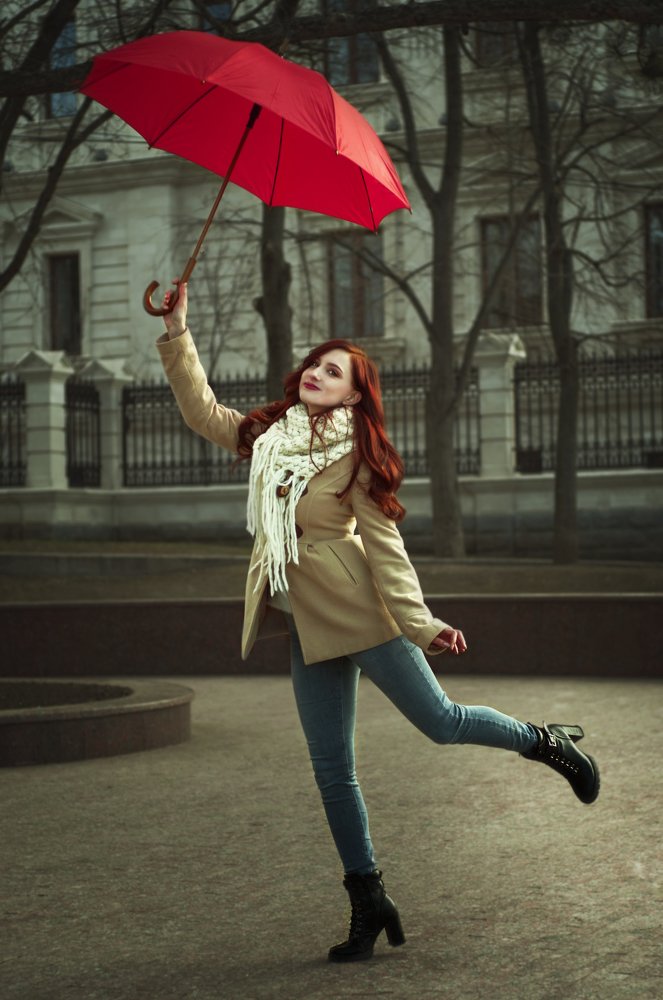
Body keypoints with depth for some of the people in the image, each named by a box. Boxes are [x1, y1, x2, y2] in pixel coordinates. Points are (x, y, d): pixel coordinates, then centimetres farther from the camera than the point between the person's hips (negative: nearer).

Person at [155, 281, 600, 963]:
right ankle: (369, 906, 16)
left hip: (357, 612, -5)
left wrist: (419, 623, -14)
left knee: (440, 722, -1)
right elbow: (201, 409, 8)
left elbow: (385, 544, -9)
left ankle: (547, 743, 27)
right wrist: (176, 335, 2)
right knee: (332, 773, 6)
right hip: (306, 628, 5)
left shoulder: (356, 456, -7)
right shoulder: (267, 436, 8)